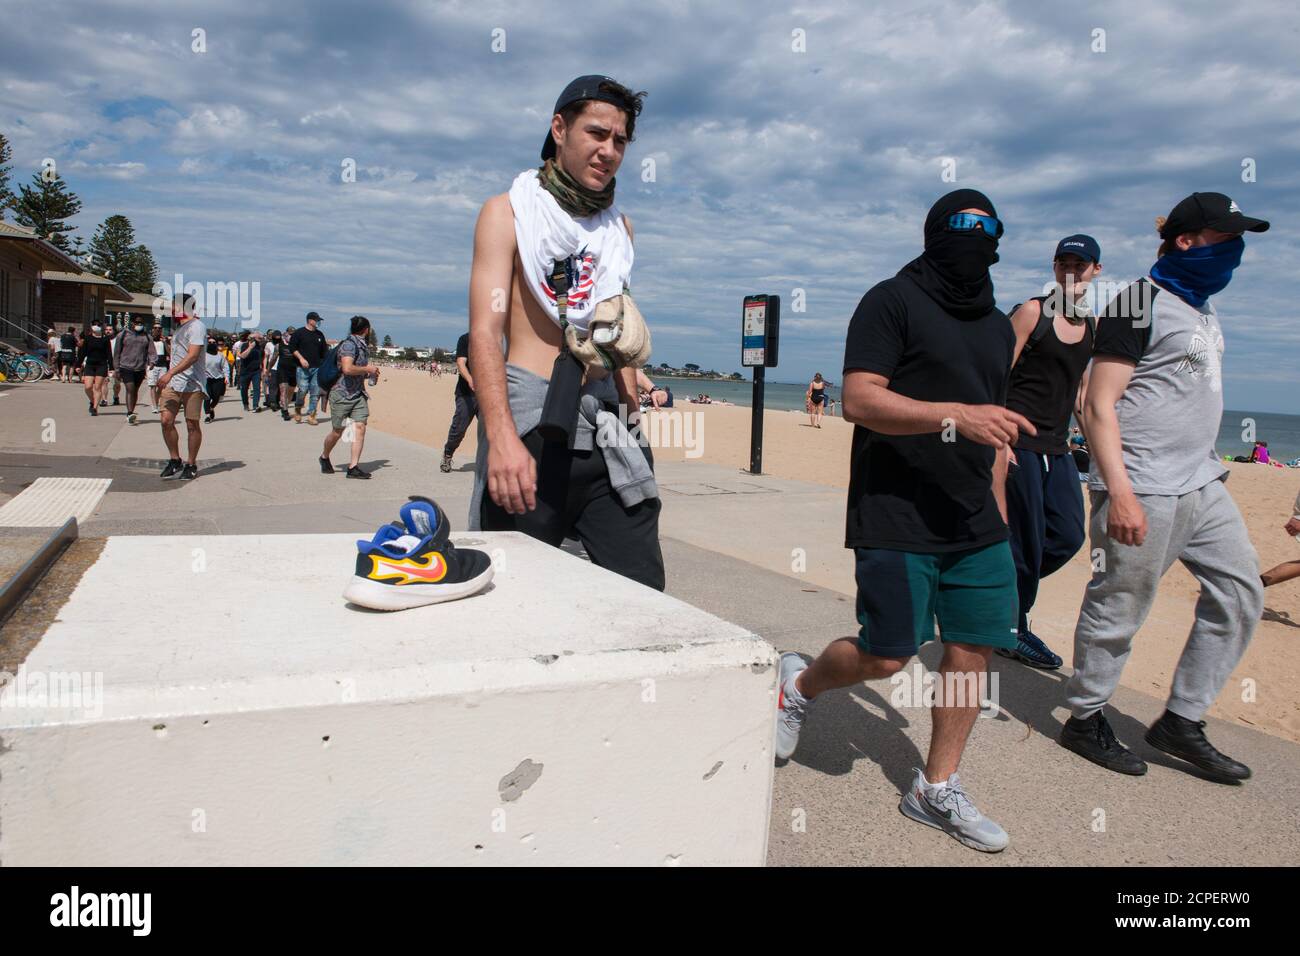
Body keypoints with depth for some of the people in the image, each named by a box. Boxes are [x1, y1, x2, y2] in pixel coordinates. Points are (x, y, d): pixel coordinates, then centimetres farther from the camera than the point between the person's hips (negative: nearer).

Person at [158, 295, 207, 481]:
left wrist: (170, 373, -27)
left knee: (192, 425, 0)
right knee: (166, 421, -1)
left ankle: (191, 465, 10)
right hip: (172, 383, 8)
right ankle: (175, 461, 12)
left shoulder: (196, 326, -9)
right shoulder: (177, 327, 20)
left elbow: (193, 356, -21)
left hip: (192, 384, -8)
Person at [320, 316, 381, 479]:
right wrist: (367, 369, -17)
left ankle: (353, 467, -6)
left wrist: (371, 373, 13)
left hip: (359, 394, 8)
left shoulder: (363, 346, 14)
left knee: (360, 427, -7)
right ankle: (324, 457, 31)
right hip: (342, 394, -8)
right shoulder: (349, 344, -15)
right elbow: (347, 369, -30)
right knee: (337, 431, 5)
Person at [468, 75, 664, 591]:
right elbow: (485, 332, -10)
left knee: (642, 594, -1)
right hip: (531, 422, -4)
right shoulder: (508, 212, 1)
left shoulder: (619, 226, 17)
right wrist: (501, 436, -24)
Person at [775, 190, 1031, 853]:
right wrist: (954, 416, -26)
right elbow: (858, 400, -16)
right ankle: (798, 683, 26)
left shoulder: (997, 327, 19)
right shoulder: (893, 301, -4)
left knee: (973, 652, 4)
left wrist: (997, 511, 21)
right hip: (897, 519, -7)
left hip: (975, 525, 7)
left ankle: (936, 791, 20)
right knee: (887, 657, -5)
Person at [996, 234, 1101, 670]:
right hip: (1019, 439, -7)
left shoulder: (1093, 325, 13)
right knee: (1027, 540, -3)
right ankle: (1012, 631, 14)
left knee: (1069, 536, 4)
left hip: (1057, 446, 7)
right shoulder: (1032, 312, -6)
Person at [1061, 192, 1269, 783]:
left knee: (1240, 593, 11)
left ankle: (1181, 720, 20)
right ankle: (1084, 720, 16)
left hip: (1202, 484, 10)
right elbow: (1100, 404, -17)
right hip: (1144, 491, -10)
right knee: (1118, 609, -2)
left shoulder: (1204, 306, 17)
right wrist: (1120, 493, -25)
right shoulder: (1141, 301, -11)